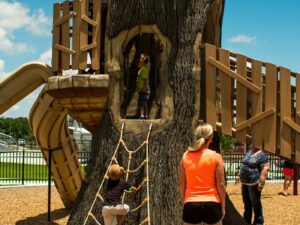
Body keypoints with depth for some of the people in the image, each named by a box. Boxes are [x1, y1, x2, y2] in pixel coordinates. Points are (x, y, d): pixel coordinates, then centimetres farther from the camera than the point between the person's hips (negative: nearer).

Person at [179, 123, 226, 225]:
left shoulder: (186, 156, 4)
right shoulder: (216, 157, -3)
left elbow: (182, 184, 7)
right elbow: (220, 184, -4)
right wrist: (223, 206, 5)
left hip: (191, 204, 2)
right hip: (211, 204, -2)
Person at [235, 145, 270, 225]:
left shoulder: (261, 154, -14)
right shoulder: (249, 152, 12)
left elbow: (266, 168, -20)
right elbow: (243, 165, 22)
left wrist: (261, 182, -23)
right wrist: (238, 175, 20)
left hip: (254, 183, -8)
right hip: (244, 182, 8)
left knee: (256, 204, 2)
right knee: (246, 203, 18)